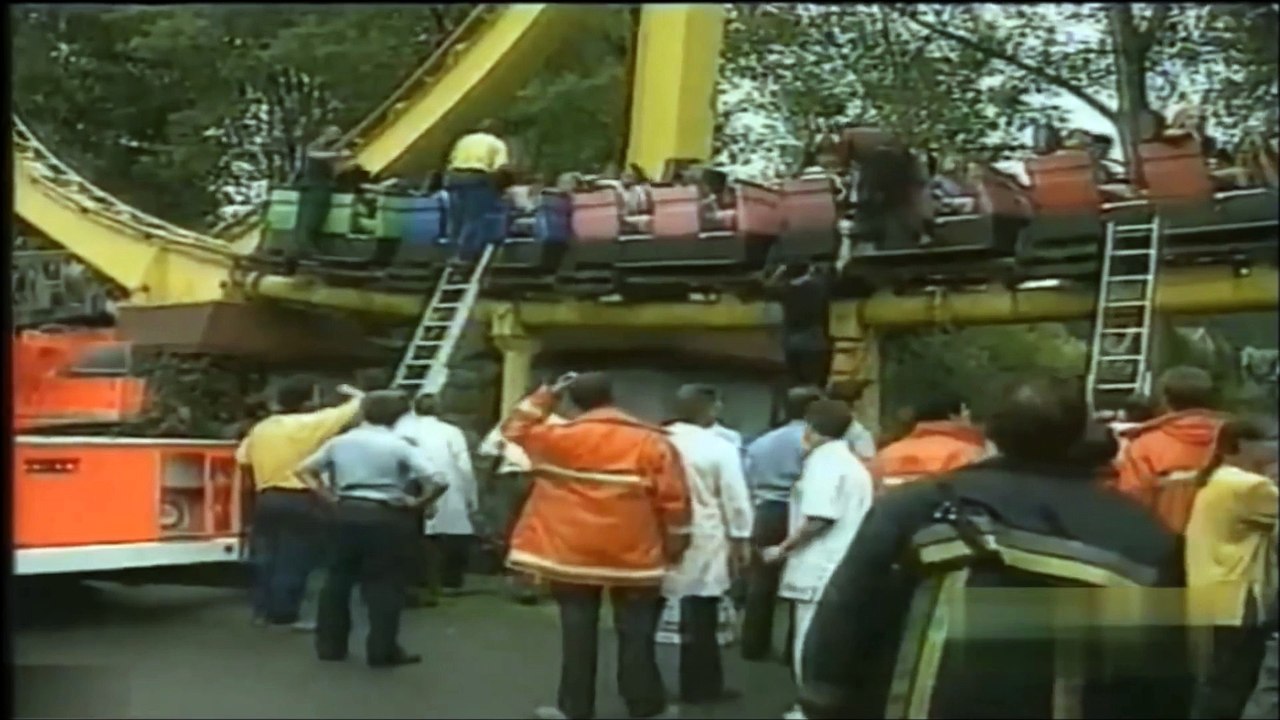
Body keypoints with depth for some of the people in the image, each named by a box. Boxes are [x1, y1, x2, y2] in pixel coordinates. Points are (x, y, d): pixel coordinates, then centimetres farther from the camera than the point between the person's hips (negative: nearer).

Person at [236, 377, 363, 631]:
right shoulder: (311, 423, -9)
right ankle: (285, 615, 1)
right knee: (294, 559, 0)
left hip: (266, 499, 6)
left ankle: (263, 610, 18)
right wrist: (356, 394, 16)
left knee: (267, 556, 13)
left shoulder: (260, 428, 8)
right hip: (299, 500, -6)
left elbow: (243, 458, 12)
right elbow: (356, 408, -5)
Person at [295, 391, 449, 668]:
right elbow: (438, 482, -15)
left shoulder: (341, 441, 6)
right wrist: (418, 504, -2)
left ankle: (329, 645, 22)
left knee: (338, 579, 15)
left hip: (346, 514, 4)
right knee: (384, 585, 4)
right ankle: (382, 652, 7)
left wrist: (328, 496, 11)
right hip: (385, 518, -4)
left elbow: (303, 470, 13)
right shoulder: (399, 446, -6)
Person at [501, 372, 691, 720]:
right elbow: (673, 498, -4)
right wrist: (675, 541, 6)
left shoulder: (560, 438, -5)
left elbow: (516, 429, 11)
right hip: (633, 553, 0)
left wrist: (547, 394, 12)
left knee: (578, 630, 8)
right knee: (635, 632, 8)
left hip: (573, 551, 0)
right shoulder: (653, 441, -4)